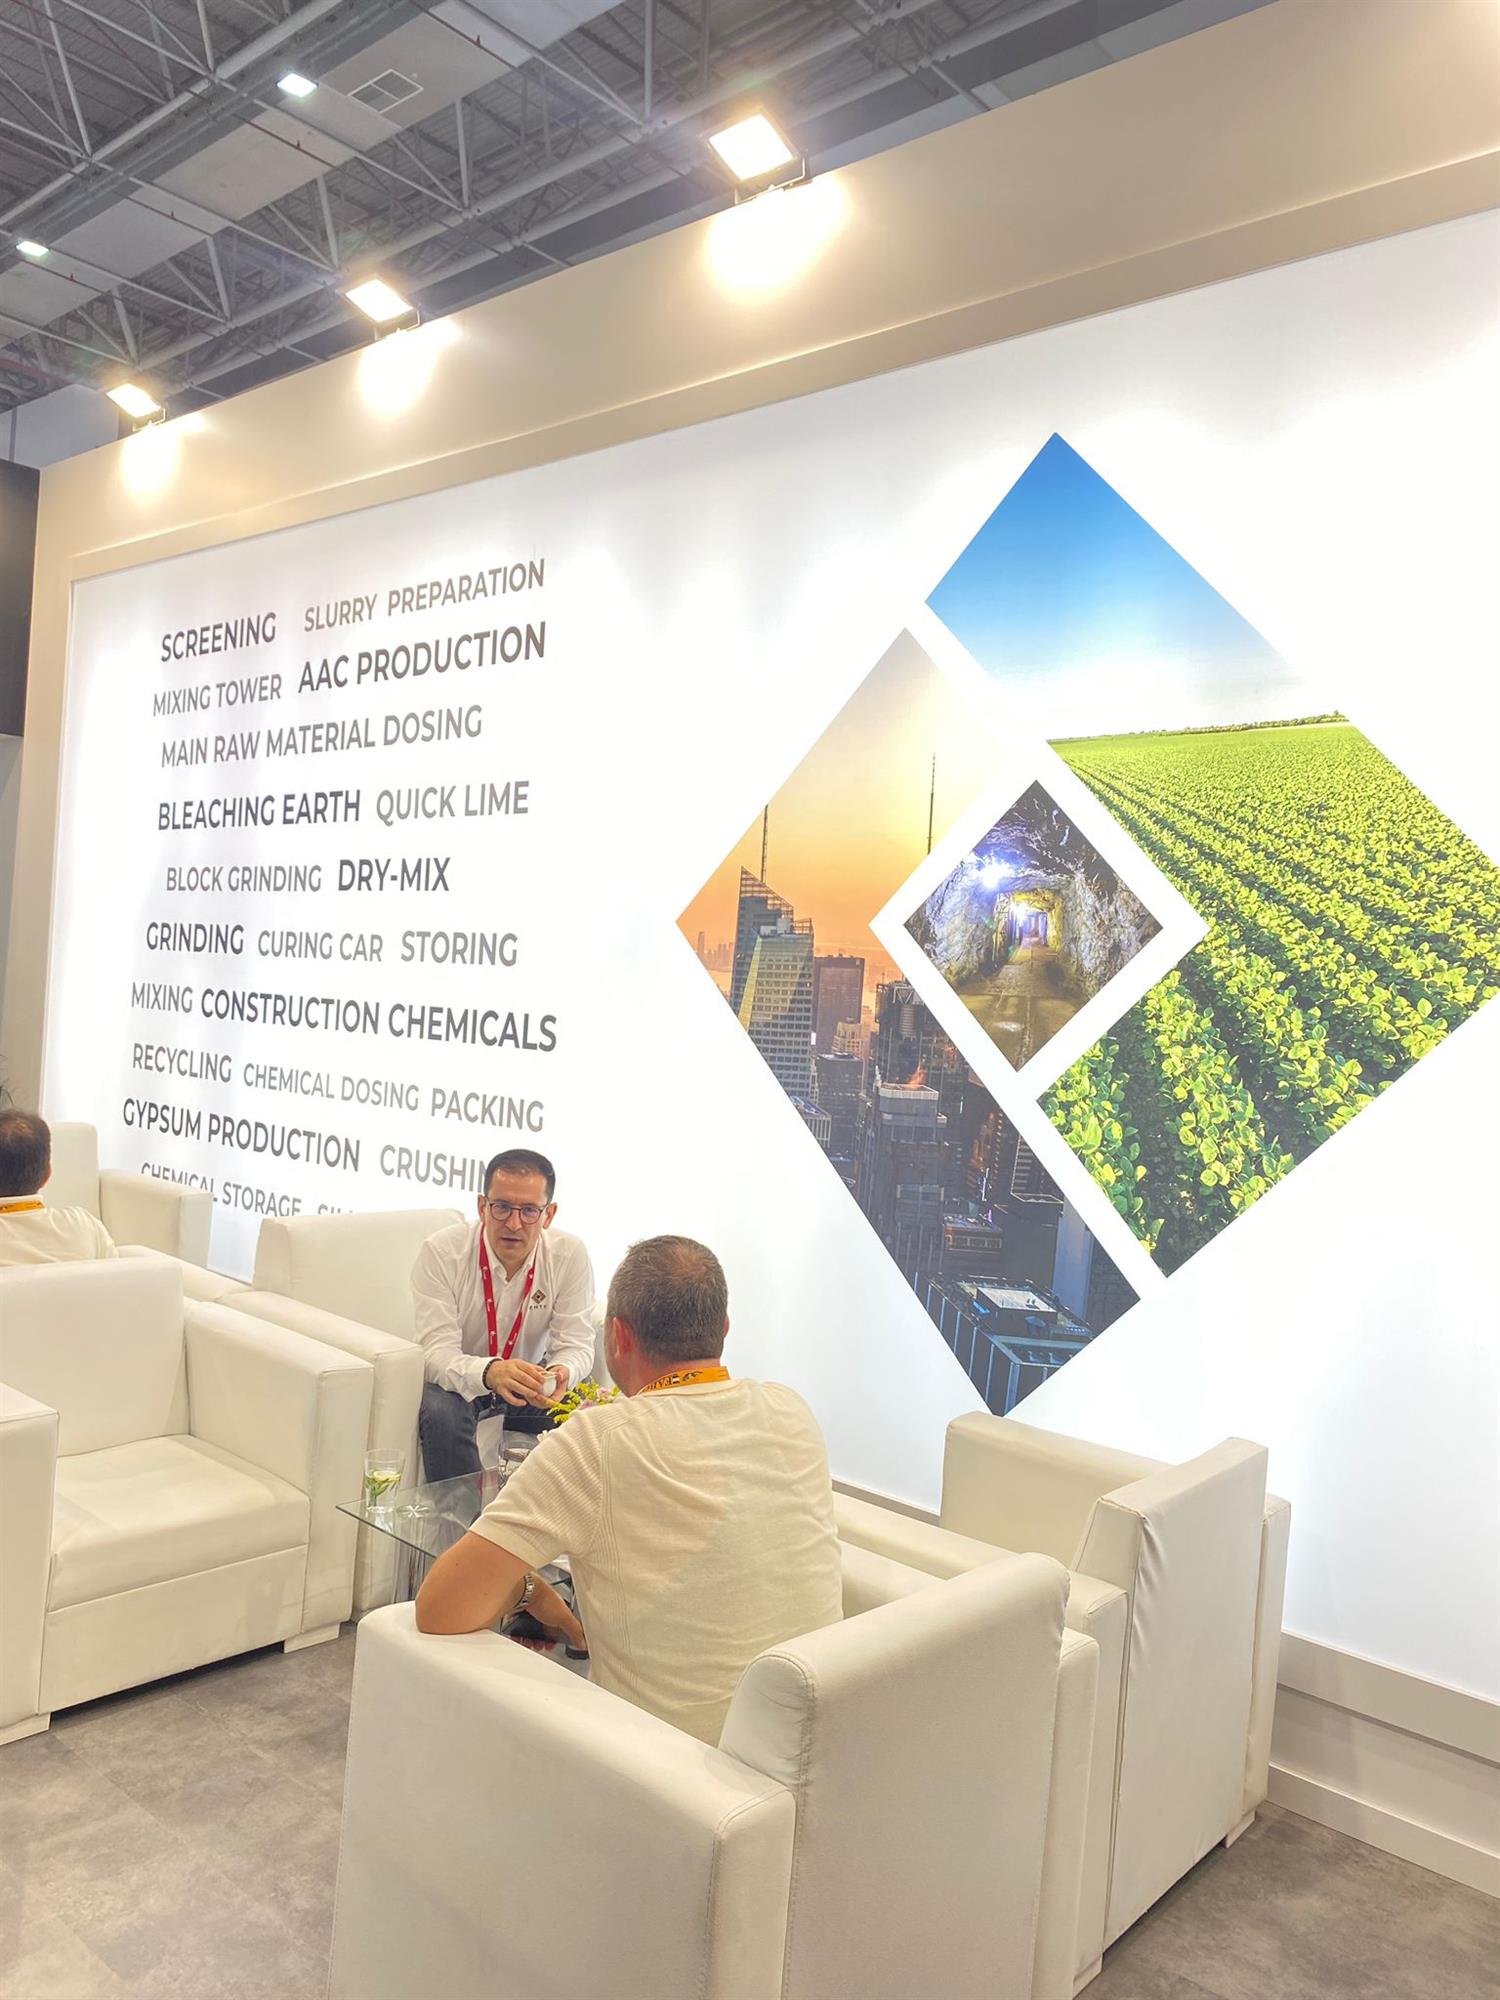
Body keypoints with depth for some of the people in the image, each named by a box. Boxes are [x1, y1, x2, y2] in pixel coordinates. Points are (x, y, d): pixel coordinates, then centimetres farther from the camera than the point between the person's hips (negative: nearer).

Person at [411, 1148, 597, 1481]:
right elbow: (436, 1351, -27)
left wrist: (562, 1373, -39)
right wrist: (490, 1372, -49)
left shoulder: (570, 1256, -14)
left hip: (531, 1380, 2)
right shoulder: (440, 1253, -21)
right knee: (441, 1414, -34)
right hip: (458, 1380, -2)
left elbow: (575, 1344, -13)